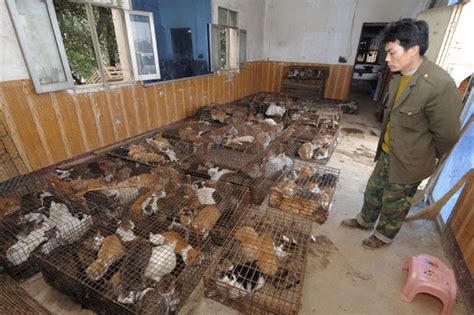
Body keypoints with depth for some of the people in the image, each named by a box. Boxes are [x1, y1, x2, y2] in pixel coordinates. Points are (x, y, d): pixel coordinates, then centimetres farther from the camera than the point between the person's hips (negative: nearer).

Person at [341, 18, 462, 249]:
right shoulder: (399, 76, -3)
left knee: (394, 203, 15)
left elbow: (447, 135, -17)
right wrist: (385, 145, 15)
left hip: (408, 162, -7)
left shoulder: (440, 85, -28)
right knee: (373, 190, 23)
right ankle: (365, 221, 48)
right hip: (387, 153, 7)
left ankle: (384, 235, 41)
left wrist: (428, 158, -1)